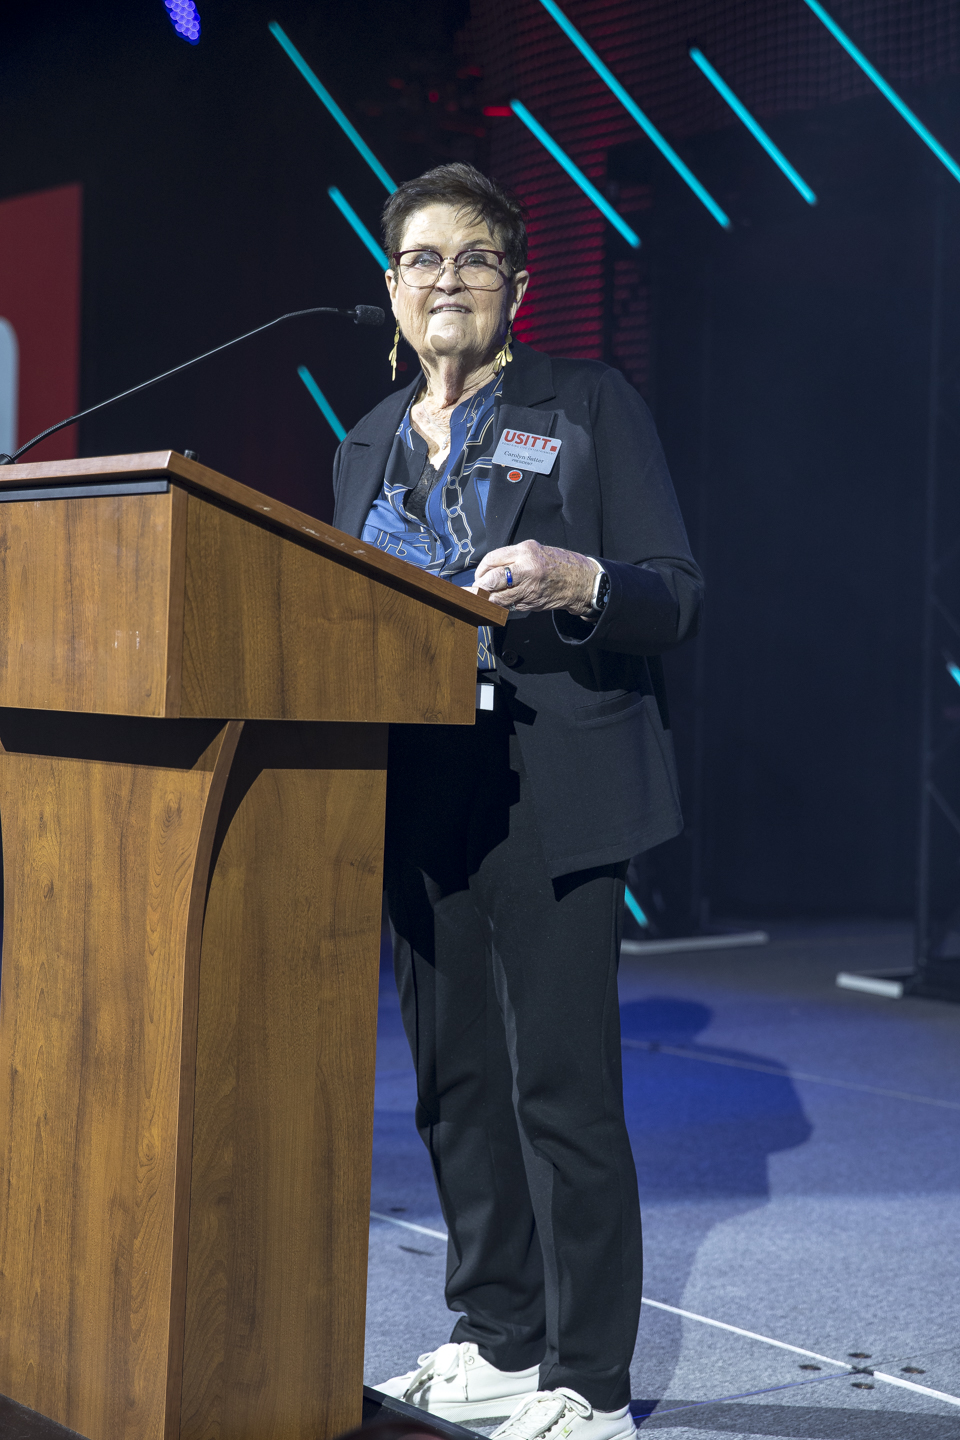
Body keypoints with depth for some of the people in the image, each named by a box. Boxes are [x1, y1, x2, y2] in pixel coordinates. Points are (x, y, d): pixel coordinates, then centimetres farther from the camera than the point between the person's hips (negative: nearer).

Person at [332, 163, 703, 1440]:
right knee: (455, 1081, 11)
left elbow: (678, 596, -5)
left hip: (548, 793, -6)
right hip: (418, 796, 6)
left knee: (562, 1087, -6)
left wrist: (576, 581, -24)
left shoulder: (590, 404, 1)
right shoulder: (368, 448, 17)